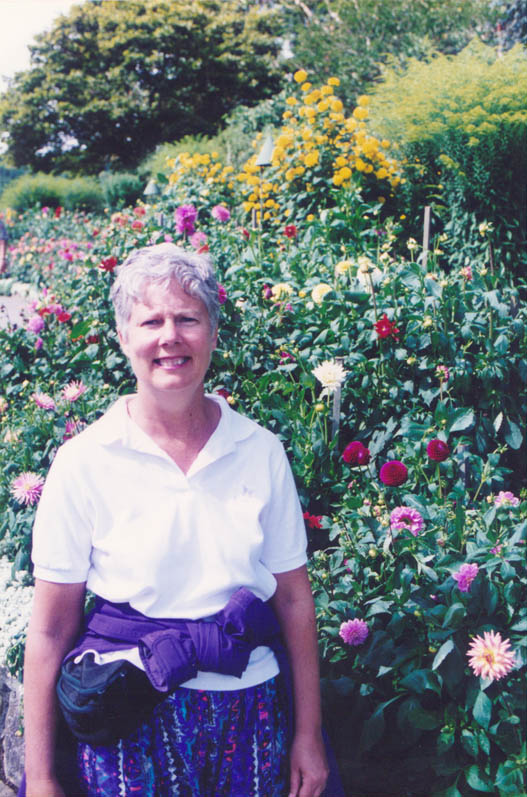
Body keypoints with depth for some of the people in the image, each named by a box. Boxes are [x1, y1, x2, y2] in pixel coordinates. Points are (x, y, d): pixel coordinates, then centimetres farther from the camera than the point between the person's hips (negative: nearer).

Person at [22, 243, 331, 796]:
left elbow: (294, 599, 3)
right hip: (131, 724, -2)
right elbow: (50, 628, -6)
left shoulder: (259, 451, -2)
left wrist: (308, 736, 5)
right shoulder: (85, 462, -9)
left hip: (251, 712, 2)